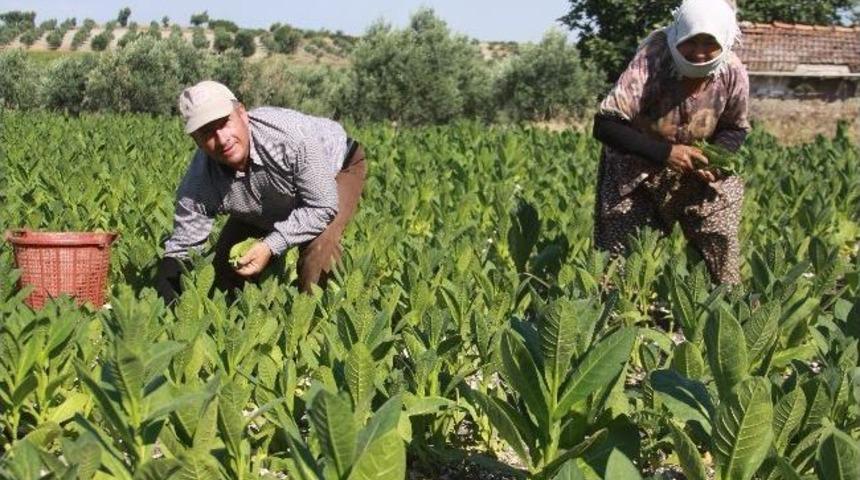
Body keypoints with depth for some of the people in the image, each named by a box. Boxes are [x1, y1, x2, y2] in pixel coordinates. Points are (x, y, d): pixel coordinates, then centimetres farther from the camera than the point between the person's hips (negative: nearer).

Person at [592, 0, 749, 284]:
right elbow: (605, 125, -32)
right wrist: (664, 152, -39)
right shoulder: (651, 62, -29)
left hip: (699, 175, 2)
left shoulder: (733, 73, -17)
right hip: (636, 174, -2)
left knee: (723, 262, 0)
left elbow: (735, 129, 2)